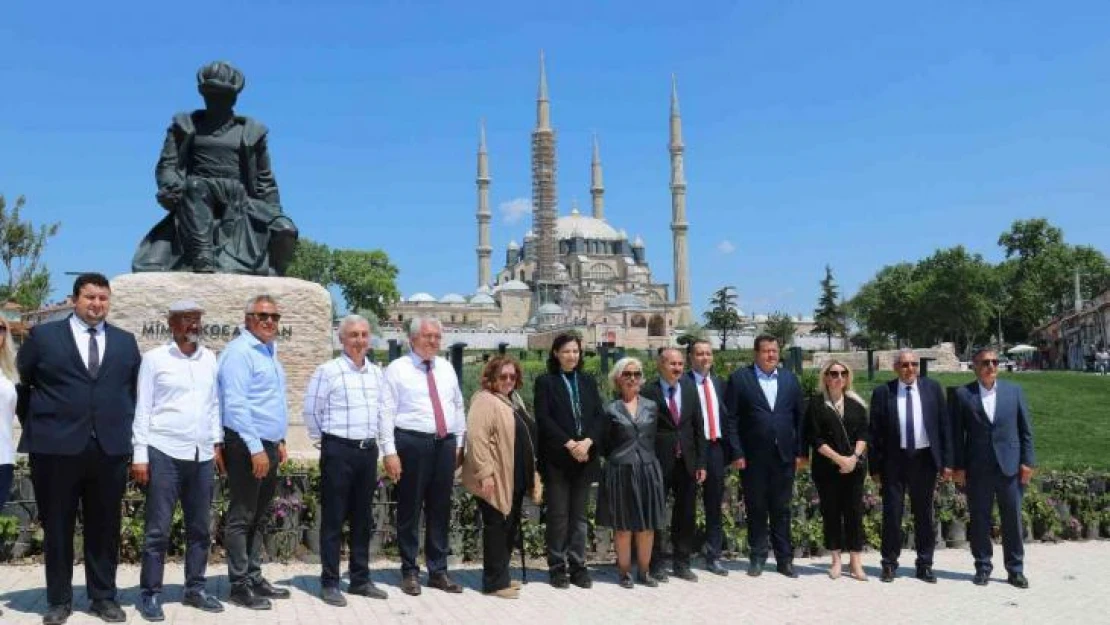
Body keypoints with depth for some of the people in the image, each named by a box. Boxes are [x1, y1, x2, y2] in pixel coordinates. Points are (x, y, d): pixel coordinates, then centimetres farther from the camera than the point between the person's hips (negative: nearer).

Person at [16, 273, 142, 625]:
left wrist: (124, 427, 9)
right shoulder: (43, 335, 4)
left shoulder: (126, 342, 11)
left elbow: (135, 388, 17)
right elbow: (21, 384, 9)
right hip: (56, 447, -2)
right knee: (57, 527, 7)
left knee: (104, 527, 8)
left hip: (110, 448, 2)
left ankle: (104, 597, 19)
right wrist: (33, 428, 6)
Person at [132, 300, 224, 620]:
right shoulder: (154, 358, -1)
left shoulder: (209, 359, 10)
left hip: (202, 455, 4)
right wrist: (140, 454, -6)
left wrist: (217, 441, 9)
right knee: (157, 529, 1)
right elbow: (143, 408, -2)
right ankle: (150, 594, 12)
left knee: (200, 528, 11)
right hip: (164, 453, -4)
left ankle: (195, 589, 22)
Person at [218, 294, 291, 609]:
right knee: (242, 518, 0)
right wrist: (256, 448, -22)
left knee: (259, 518, 15)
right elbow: (235, 405, -21)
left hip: (268, 445, 9)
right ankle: (239, 585, 8)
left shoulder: (269, 351, 15)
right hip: (246, 446, -9)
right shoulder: (239, 351, -13)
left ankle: (254, 577, 24)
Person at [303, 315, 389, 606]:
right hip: (338, 451, -5)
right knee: (333, 519, 1)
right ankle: (330, 583, 9)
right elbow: (311, 411, -3)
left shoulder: (377, 373, 9)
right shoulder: (327, 371, -8)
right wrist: (325, 440, 4)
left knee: (362, 518, 12)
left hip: (368, 450, 6)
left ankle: (360, 579, 22)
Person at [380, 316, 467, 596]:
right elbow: (387, 412, -7)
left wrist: (459, 444, 12)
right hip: (412, 443, -5)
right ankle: (410, 572, 17)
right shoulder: (397, 369, -2)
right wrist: (390, 452, -13)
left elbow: (458, 406, 18)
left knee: (440, 510, 11)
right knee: (410, 510, 3)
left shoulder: (446, 368, 14)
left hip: (445, 444, 5)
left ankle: (438, 571, 23)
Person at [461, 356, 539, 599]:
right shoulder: (485, 400, -12)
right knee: (497, 527, -2)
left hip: (515, 479, 9)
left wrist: (532, 473, 21)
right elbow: (476, 439, -21)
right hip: (496, 479, -9)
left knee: (510, 527, 13)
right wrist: (485, 473, -25)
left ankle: (501, 576, 24)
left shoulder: (514, 400, 17)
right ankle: (495, 582, 6)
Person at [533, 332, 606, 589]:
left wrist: (587, 441, -10)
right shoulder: (545, 382, 1)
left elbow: (599, 416, 7)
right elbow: (543, 419, -8)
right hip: (556, 458, -4)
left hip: (585, 458, 4)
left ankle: (578, 566, 13)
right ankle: (557, 567, 9)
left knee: (579, 514, 7)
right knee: (557, 515, 1)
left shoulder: (588, 381, 13)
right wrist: (569, 444, -15)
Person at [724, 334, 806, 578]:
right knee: (756, 509, 7)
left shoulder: (790, 379, 9)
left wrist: (801, 452, 3)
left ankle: (784, 559, 18)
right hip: (753, 458, -2)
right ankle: (757, 558, 18)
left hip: (784, 456, 2)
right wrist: (736, 453, -9)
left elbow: (800, 417, 9)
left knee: (781, 510, 9)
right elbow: (731, 418, -4)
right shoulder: (740, 378, -1)